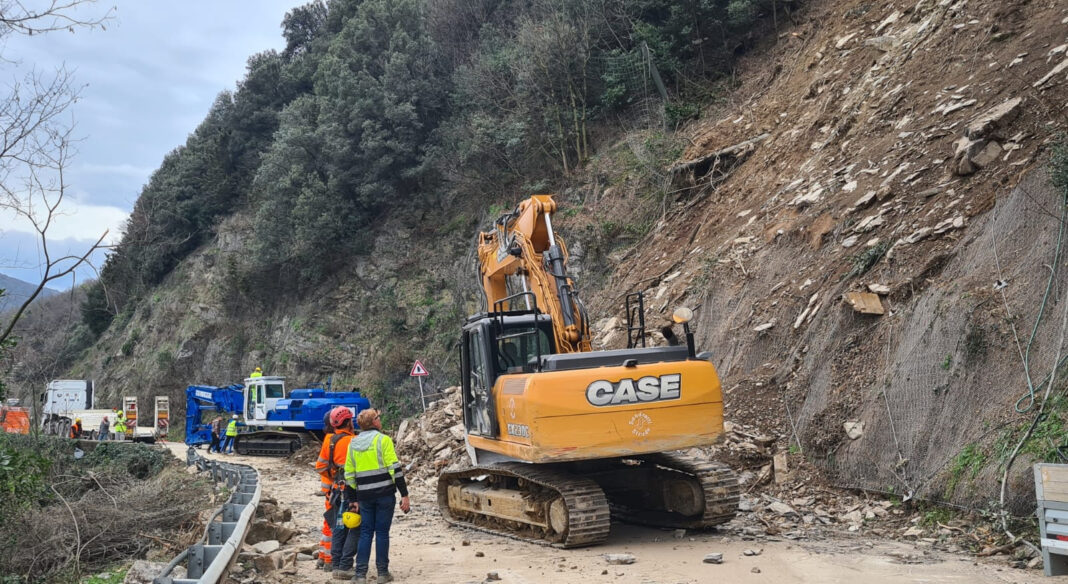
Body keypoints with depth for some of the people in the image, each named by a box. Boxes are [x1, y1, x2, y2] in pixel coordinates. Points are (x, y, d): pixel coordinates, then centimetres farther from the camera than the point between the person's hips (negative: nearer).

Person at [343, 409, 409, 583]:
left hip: (365, 495, 4)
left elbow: (349, 475, 11)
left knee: (365, 533, 10)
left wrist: (353, 500, 18)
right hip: (385, 493, -4)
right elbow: (395, 468, -11)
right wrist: (404, 494, -9)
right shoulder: (383, 439, -6)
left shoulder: (353, 444, 10)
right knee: (382, 532, 4)